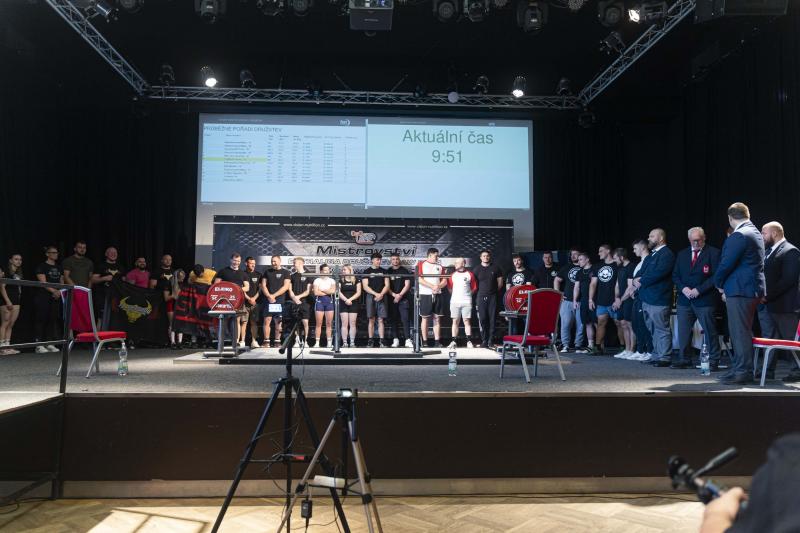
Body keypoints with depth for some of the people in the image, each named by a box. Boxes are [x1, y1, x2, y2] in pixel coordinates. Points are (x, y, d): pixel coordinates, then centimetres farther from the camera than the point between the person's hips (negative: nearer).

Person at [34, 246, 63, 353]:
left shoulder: (59, 268, 16)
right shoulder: (42, 266, -3)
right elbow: (43, 282, -12)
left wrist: (59, 292, -4)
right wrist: (54, 291, -22)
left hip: (56, 298, 6)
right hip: (43, 297, -6)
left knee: (53, 320, 5)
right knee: (41, 320, -4)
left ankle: (49, 343, 11)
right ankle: (38, 345, -2)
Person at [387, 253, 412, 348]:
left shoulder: (404, 271, 6)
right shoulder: (388, 271, 10)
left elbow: (407, 285, 1)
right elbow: (387, 286, 5)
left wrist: (400, 295, -10)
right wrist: (394, 295, -8)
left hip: (403, 299, -2)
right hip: (392, 299, 2)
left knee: (405, 319, -9)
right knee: (393, 319, 2)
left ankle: (407, 340, -11)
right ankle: (396, 339, 7)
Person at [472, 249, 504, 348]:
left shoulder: (495, 268, 8)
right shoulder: (476, 269, 7)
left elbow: (500, 282, 13)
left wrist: (495, 290, 8)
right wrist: (480, 291, 7)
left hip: (492, 297, 0)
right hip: (481, 296, 0)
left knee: (492, 319, -2)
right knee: (482, 319, -2)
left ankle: (491, 341, 2)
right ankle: (484, 341, 4)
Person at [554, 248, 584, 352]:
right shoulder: (566, 267, 15)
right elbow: (557, 280, 17)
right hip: (567, 300, 2)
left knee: (580, 324, 1)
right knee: (566, 323, -4)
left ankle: (578, 345, 10)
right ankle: (565, 345, 0)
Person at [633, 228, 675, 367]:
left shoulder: (667, 254, -9)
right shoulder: (651, 255, 21)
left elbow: (658, 273, -20)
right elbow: (641, 272, 20)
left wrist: (641, 281, -10)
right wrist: (636, 280, -2)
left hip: (659, 299, -10)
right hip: (647, 299, 10)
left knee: (662, 329, -5)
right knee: (653, 330, 14)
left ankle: (665, 358, -1)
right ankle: (656, 356, 21)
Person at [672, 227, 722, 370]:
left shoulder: (713, 253, -2)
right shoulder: (682, 254, 15)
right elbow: (675, 275, 13)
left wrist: (699, 290, -15)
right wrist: (683, 288, -5)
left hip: (704, 300, -5)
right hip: (684, 300, 5)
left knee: (710, 331, 0)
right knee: (683, 331, 6)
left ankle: (713, 361, 8)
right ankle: (684, 359, 15)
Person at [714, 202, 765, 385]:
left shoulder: (739, 235, -16)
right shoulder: (755, 233, 17)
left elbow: (726, 263, -17)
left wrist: (719, 284, 1)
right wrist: (727, 288, 16)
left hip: (740, 290, -10)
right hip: (751, 289, 10)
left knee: (740, 332, -6)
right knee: (742, 331, 15)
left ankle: (743, 372, -2)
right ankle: (741, 369, 22)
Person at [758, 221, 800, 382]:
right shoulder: (768, 251, 17)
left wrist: (768, 295, -21)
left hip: (783, 305, -9)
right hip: (766, 304, 9)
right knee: (769, 338, 11)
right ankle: (768, 369, 17)